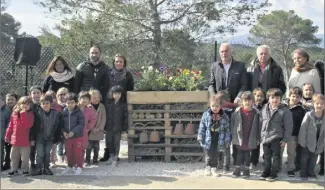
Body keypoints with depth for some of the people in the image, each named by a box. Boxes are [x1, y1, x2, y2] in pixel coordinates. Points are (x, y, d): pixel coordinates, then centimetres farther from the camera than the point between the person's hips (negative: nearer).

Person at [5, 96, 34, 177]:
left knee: (25, 157, 6)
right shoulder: (14, 113, 5)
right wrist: (7, 136, 9)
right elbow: (11, 126, 10)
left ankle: (25, 169, 19)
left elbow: (28, 125, -23)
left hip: (25, 140, -4)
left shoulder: (30, 114, -6)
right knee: (14, 156, 13)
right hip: (15, 139, 4)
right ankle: (14, 169, 24)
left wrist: (23, 114, -24)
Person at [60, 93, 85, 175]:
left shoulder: (79, 112, -11)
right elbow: (61, 124, 5)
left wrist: (73, 132, -22)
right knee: (69, 153, 15)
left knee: (78, 152, 5)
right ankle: (70, 166, 33)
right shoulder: (63, 112, 0)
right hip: (67, 136, 3)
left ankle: (79, 167, 21)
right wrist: (63, 132, -12)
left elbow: (81, 124, -14)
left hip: (78, 136, -3)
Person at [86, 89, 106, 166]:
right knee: (89, 146, 0)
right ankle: (87, 160, 11)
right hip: (89, 131, -2)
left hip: (98, 131, 2)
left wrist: (99, 128, -8)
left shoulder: (102, 107, 2)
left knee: (96, 146, 11)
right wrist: (92, 129, -11)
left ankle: (95, 160, 21)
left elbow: (103, 118, 1)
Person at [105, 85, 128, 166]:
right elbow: (105, 115, 6)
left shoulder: (123, 105, -2)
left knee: (116, 143, 3)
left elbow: (125, 117, -2)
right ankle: (111, 156, 29)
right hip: (109, 127, 2)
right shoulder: (109, 104, 4)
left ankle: (115, 159, 14)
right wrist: (105, 127, 3)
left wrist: (124, 129, -5)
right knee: (109, 142, 9)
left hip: (118, 128, -2)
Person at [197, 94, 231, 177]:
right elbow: (202, 127, -2)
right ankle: (208, 168, 24)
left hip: (219, 140, 1)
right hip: (208, 140, -1)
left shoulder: (224, 116, -5)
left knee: (216, 155, 11)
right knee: (209, 155, 7)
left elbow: (227, 129, 0)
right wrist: (200, 137, -3)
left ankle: (214, 168, 25)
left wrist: (227, 141, -1)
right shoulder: (206, 115, -6)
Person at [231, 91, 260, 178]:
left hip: (250, 139, 0)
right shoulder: (237, 111, -6)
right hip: (239, 137, 0)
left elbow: (257, 126, 1)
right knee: (239, 154, 10)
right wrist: (233, 134, 0)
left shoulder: (255, 113, -4)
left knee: (247, 154, 10)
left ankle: (246, 169, 20)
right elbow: (232, 123, 1)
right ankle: (238, 169, 19)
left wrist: (257, 138, 2)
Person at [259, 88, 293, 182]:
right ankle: (266, 172, 28)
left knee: (275, 156, 7)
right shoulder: (264, 109, 4)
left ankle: (274, 173, 18)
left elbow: (288, 126, -9)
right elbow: (261, 123, 12)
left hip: (276, 138, -5)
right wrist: (260, 136, 11)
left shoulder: (284, 110, -11)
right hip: (265, 138, 5)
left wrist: (285, 139, -10)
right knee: (266, 156, 16)